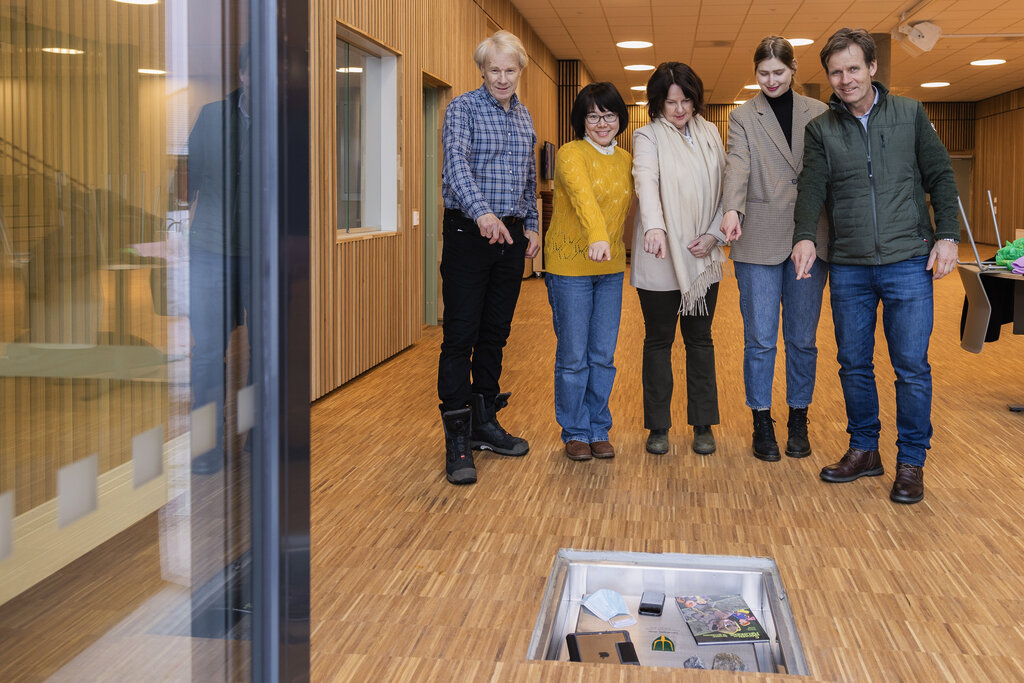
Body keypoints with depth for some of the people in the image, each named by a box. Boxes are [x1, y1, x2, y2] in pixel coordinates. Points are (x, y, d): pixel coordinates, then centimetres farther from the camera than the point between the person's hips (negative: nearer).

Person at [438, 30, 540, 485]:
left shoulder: (524, 117, 15)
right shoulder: (462, 108, -6)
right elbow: (456, 163, -22)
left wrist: (531, 225, 14)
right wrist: (482, 212, -38)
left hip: (510, 235, 6)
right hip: (469, 231, -6)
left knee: (495, 333, 11)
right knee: (460, 336, -7)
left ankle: (485, 422, 22)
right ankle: (457, 440, -4)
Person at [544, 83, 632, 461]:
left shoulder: (626, 159, 9)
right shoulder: (571, 154, -12)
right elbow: (583, 196, -31)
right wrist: (597, 236, -47)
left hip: (611, 269, 5)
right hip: (569, 267, -5)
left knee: (603, 356, 8)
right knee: (573, 356, 2)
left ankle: (598, 430, 21)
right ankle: (575, 433, 16)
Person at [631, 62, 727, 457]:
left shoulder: (710, 134, 8)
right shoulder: (648, 137, -6)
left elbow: (723, 188, 10)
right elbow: (646, 181, -25)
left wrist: (714, 234, -5)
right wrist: (654, 226, -43)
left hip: (703, 259, 3)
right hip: (660, 260, -3)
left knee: (700, 339, 9)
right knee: (659, 340, 6)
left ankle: (703, 425, 18)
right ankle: (658, 427, 16)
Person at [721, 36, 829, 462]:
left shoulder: (818, 114, 12)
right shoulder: (742, 117, 7)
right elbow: (737, 165, -10)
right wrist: (732, 209, -28)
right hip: (759, 239, -1)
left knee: (802, 337, 7)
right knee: (760, 339, -1)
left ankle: (798, 422, 20)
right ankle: (762, 424, 12)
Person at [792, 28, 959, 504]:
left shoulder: (909, 114, 6)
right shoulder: (821, 130, 6)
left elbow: (940, 177, 7)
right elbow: (812, 186, -4)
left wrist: (946, 235, -3)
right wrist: (805, 236, -21)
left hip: (908, 261, -1)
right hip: (848, 267, 2)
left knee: (911, 366, -1)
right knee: (854, 363, 8)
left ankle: (911, 462, 11)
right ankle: (864, 450, 24)